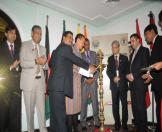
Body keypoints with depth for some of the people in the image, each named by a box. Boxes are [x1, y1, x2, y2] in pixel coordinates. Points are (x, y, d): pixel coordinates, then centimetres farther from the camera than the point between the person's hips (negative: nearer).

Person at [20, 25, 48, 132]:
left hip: (40, 81, 3)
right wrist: (35, 61, -21)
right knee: (30, 109, 5)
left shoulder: (43, 48, 17)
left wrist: (43, 63, -8)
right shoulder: (25, 45, 4)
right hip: (29, 81, -3)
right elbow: (22, 63, -8)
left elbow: (46, 66, 14)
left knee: (41, 108, 2)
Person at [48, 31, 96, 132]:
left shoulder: (56, 50, 22)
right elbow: (76, 60, -4)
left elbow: (51, 64, 31)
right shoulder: (66, 48, -5)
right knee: (60, 113, -8)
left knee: (55, 113, 12)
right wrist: (89, 67, 6)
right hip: (59, 86, -9)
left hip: (54, 85, 9)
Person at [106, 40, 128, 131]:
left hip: (123, 84, -1)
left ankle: (125, 124, 12)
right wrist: (113, 78, -12)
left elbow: (127, 71, 3)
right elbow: (108, 71, 5)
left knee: (124, 104, 1)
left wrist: (120, 78, -12)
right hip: (114, 85, 1)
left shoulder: (124, 58, 8)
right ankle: (117, 124, 11)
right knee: (115, 105, 2)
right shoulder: (110, 59, 12)